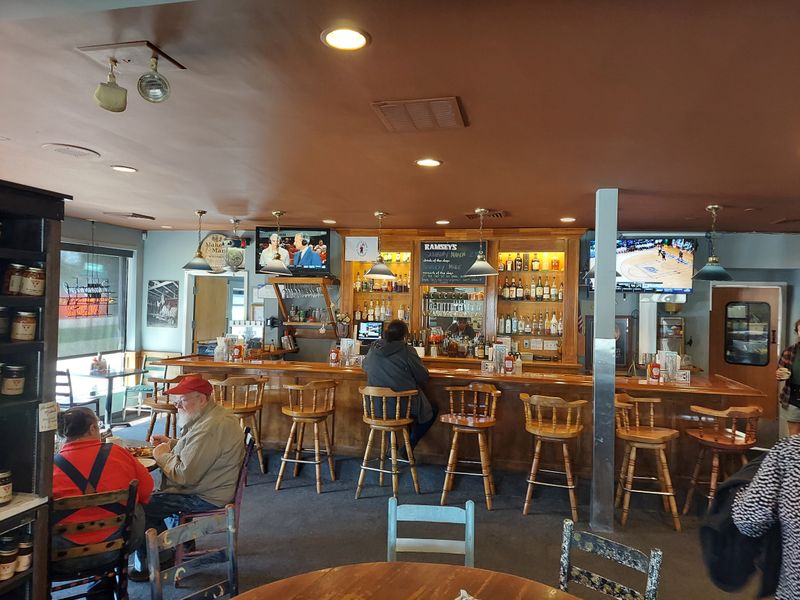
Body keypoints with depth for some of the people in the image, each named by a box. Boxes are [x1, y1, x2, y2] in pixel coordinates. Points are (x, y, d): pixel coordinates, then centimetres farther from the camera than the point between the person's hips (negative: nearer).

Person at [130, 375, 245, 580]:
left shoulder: (210, 428, -29)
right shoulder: (215, 415, 5)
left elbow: (185, 475, -28)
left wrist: (162, 456, -11)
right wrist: (172, 444, 6)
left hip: (204, 497, -11)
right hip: (209, 486, 11)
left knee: (141, 505, -5)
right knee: (154, 494, 27)